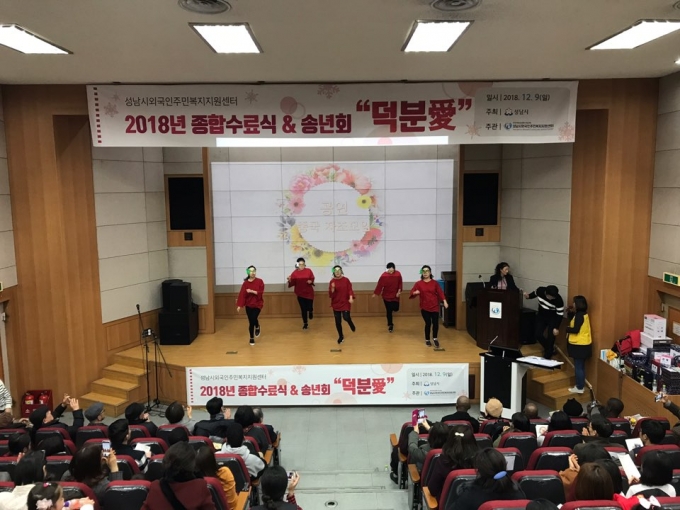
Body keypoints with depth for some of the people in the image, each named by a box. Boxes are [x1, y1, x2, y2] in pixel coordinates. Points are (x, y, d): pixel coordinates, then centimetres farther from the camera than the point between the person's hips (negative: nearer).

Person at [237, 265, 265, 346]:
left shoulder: (259, 281, -6)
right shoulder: (245, 283, -2)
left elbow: (261, 292, -13)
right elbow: (242, 294, -6)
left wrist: (252, 291, -24)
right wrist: (239, 305, -12)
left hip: (257, 304, -2)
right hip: (248, 305, 2)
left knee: (253, 318, -21)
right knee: (250, 322, 4)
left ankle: (257, 327, 15)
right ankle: (252, 338, 20)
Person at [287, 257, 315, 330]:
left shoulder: (308, 270, -2)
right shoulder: (295, 273, -4)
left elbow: (312, 278, 4)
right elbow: (292, 283, -8)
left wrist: (311, 281, -17)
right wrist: (289, 280, -29)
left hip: (309, 292, 0)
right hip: (300, 293, 0)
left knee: (309, 307, -5)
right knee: (303, 309, 5)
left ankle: (311, 311, 36)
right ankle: (305, 323, 22)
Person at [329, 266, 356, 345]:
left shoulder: (346, 280, -3)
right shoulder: (332, 281, -2)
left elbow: (350, 290, -4)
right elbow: (331, 294, -3)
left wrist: (351, 298, -19)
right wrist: (332, 288, -21)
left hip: (345, 303, -1)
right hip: (336, 304, 1)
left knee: (346, 317, -17)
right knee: (338, 322, 4)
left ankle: (351, 324, 20)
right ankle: (341, 337, 24)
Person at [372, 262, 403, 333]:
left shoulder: (398, 274, -9)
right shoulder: (383, 276, -17)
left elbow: (400, 283, 2)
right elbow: (379, 285, -11)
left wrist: (399, 291, -9)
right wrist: (375, 293, -6)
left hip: (395, 295, 2)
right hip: (386, 295, -2)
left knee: (395, 308, -4)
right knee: (389, 311, 3)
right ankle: (390, 324, 19)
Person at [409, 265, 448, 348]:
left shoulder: (435, 283, 3)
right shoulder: (419, 283, 0)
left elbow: (440, 292, -2)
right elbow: (412, 292, -5)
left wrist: (444, 301, -14)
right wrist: (415, 292, -28)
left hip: (434, 306, 1)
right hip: (424, 307, -1)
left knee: (435, 323, -5)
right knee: (428, 323, 0)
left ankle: (435, 338, 19)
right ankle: (427, 340, 22)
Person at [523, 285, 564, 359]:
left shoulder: (558, 300, -31)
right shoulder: (540, 290, -22)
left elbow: (560, 315, -22)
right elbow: (534, 294, 5)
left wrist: (556, 328, -21)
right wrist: (528, 296, -15)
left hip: (553, 318, -4)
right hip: (541, 316, 4)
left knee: (550, 337, -7)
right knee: (537, 334, 1)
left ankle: (547, 356, 9)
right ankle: (550, 348, 27)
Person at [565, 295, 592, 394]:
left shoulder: (579, 315, -20)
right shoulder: (582, 314, 9)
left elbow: (575, 330, -23)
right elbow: (573, 322, 19)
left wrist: (566, 329, -7)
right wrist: (571, 312, 9)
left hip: (580, 345, -10)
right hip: (583, 344, 10)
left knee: (578, 367, -2)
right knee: (580, 366, 17)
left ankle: (579, 388, 5)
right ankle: (580, 385, 25)